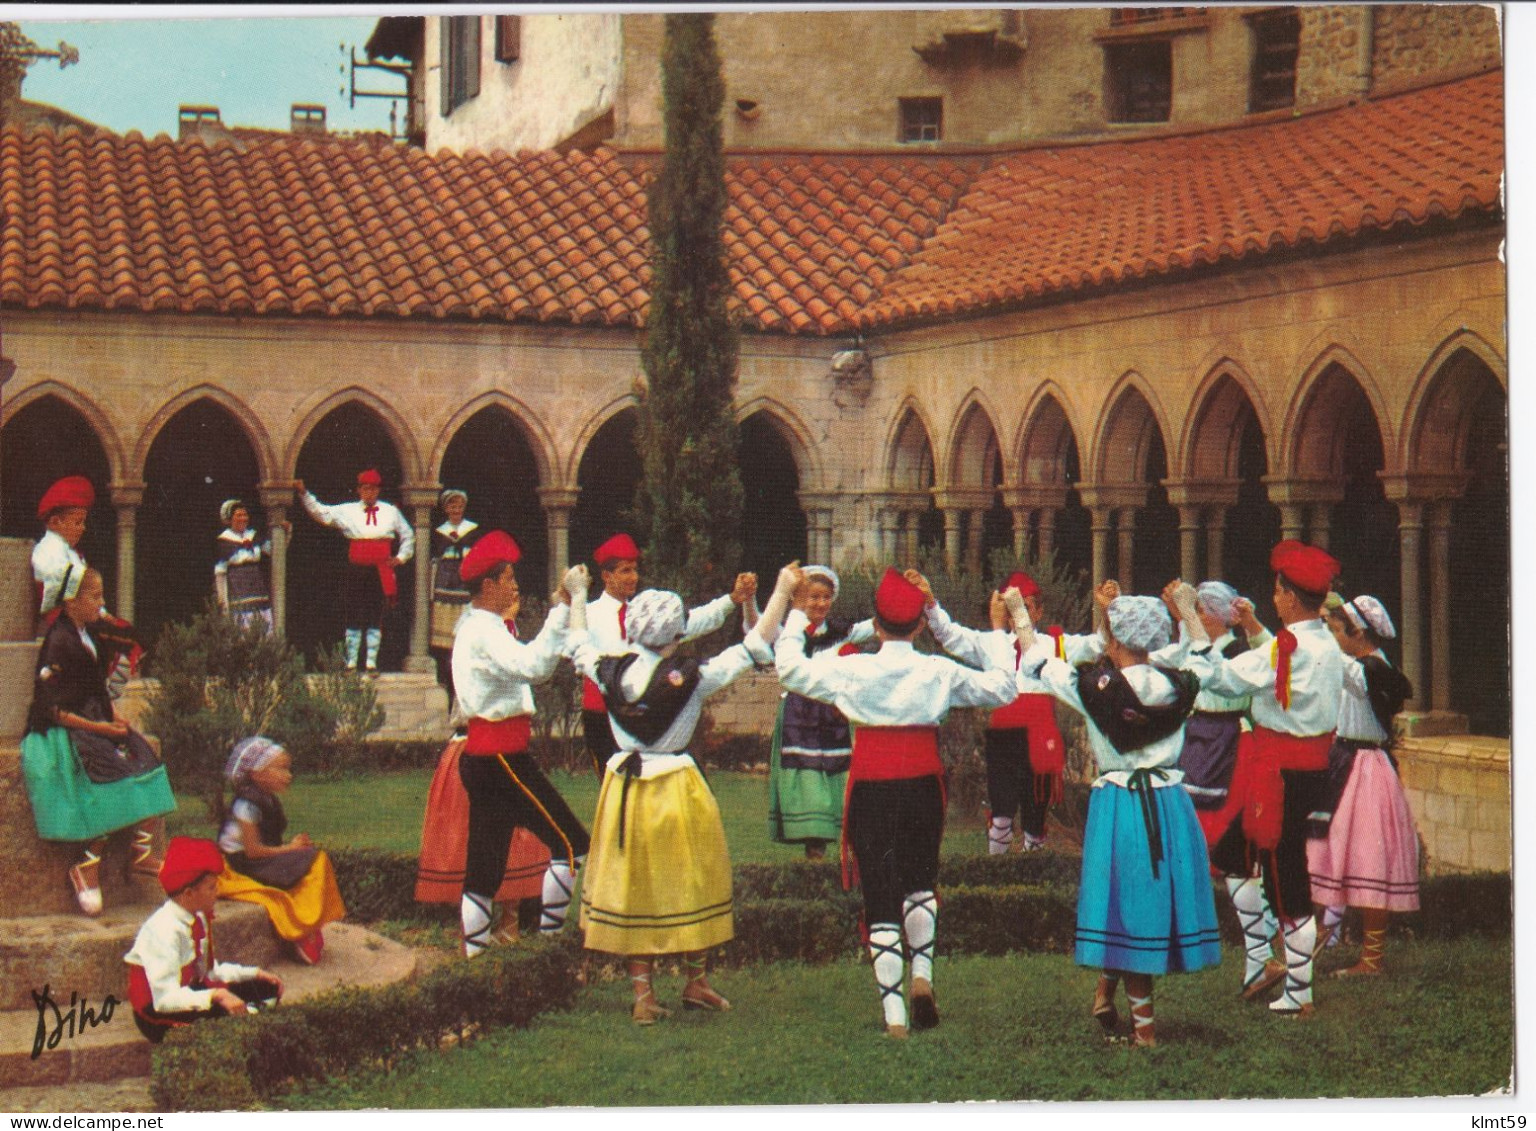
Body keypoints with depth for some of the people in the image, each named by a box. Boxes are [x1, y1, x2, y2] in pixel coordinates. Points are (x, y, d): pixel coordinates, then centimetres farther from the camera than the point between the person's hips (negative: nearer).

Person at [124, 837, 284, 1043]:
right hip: (158, 1013, -10)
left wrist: (255, 974, 5)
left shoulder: (198, 918, 1)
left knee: (266, 990, 5)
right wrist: (216, 995, -40)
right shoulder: (164, 931, -26)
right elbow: (165, 998, -32)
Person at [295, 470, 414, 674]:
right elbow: (320, 513, -1)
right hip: (356, 569, 0)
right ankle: (351, 663, 6)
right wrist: (304, 494, -11)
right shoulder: (347, 511, 6)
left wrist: (401, 558, 9)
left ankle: (371, 662, 7)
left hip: (381, 571, 1)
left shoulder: (391, 512, 10)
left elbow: (407, 536, 21)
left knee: (376, 617, 2)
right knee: (354, 616, 1)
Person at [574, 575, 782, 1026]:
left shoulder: (612, 673, -7)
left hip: (625, 790, 4)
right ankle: (696, 984, 24)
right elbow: (753, 647, -13)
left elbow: (579, 644, 14)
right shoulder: (690, 677, -18)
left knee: (631, 887, 11)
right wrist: (783, 592, -4)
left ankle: (642, 995, 11)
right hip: (677, 791, -4)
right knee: (691, 884, 13)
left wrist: (577, 596, 31)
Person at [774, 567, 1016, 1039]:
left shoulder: (853, 669, -7)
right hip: (922, 784, 2)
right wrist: (1001, 636, 20)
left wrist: (794, 613, 15)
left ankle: (894, 1014, 1)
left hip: (871, 788, -2)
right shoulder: (940, 672, -3)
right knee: (920, 883, 25)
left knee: (880, 895, 2)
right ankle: (922, 975, 8)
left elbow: (791, 668, 5)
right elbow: (1002, 689, 9)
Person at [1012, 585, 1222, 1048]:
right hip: (1170, 804, 2)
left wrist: (1018, 612, 15)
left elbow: (1036, 664, 1)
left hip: (1119, 805, -2)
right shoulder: (1177, 687, -5)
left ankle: (1144, 1021, 15)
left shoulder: (1096, 688, -13)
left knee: (1129, 905, 7)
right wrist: (1187, 609, 33)